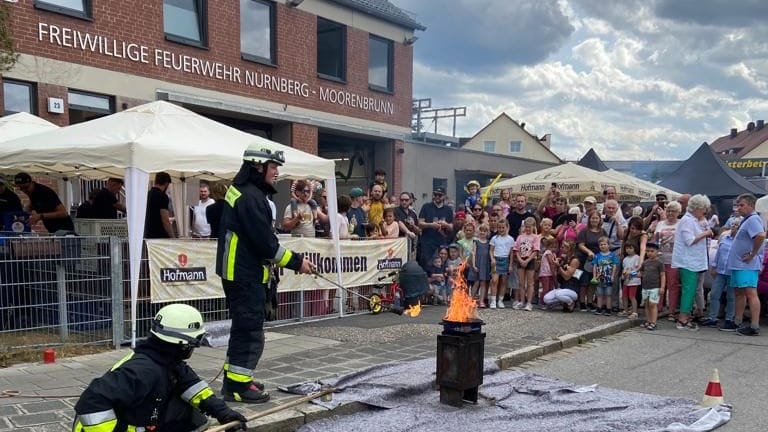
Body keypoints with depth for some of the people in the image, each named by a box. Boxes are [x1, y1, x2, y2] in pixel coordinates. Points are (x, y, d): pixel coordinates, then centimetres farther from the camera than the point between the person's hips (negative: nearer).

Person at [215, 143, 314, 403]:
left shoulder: (242, 190, 14)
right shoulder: (251, 197, -20)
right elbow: (265, 242, -23)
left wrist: (290, 259, 13)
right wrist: (296, 262, -13)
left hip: (239, 271, 11)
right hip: (245, 275, -11)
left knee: (244, 327, 19)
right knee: (251, 331, -4)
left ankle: (236, 379, 28)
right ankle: (237, 387, 2)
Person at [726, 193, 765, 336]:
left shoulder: (753, 219, -13)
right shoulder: (745, 220, 18)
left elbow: (761, 235, -30)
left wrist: (753, 254, -23)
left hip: (747, 266, -11)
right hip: (738, 264, 11)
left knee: (750, 293, -11)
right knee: (739, 293, 14)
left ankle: (754, 326, -12)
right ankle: (737, 322, 22)